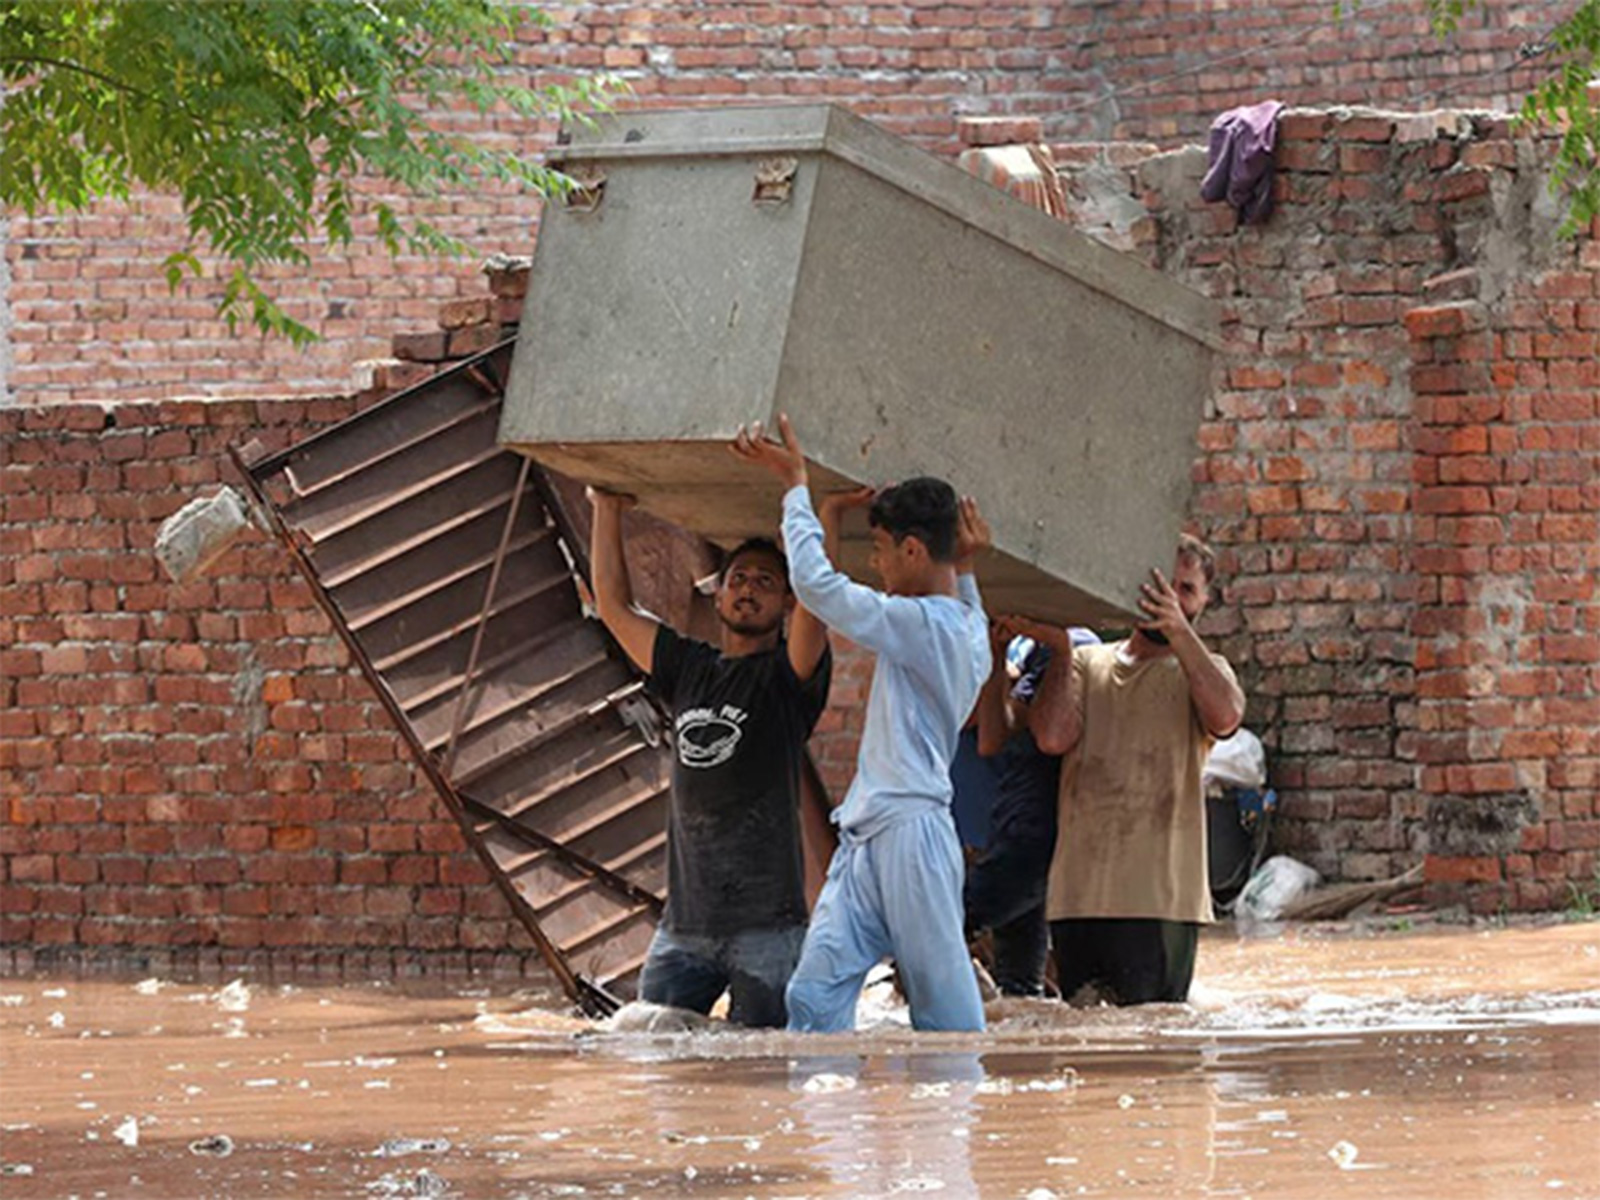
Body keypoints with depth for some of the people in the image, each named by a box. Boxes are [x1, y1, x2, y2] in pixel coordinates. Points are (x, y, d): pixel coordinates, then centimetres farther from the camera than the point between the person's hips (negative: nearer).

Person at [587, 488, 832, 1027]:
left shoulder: (786, 676, 1)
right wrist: (607, 511, 18)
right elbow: (615, 606, 23)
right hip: (686, 919, 5)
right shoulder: (688, 669, 17)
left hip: (765, 924, -5)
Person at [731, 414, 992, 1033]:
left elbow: (817, 582, -14)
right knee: (816, 994, -1)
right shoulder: (966, 628, 16)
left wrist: (796, 484, -4)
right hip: (866, 838, 10)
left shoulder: (925, 623, -13)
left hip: (910, 831, -10)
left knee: (944, 1005, -5)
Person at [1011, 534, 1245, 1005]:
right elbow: (1053, 737, 0)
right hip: (1078, 894, 3)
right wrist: (1060, 649, 2)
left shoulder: (1202, 671, 11)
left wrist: (1179, 631, -19)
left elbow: (1225, 716, -14)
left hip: (1160, 899, -3)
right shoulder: (1087, 663, 17)